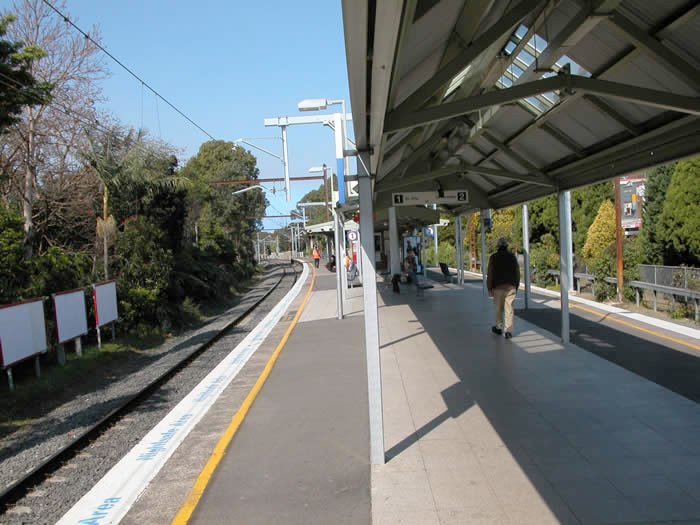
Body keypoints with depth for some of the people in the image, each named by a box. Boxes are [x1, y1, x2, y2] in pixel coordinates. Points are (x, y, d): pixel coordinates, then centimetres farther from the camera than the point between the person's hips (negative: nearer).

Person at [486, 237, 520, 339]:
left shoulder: (493, 257, -4)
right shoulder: (512, 256, 2)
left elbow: (490, 274, -5)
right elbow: (517, 272, 5)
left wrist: (489, 288, 1)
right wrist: (516, 286, 14)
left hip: (498, 287, -1)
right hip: (511, 287, 1)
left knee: (499, 308, 14)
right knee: (509, 308, 0)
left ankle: (499, 328, 25)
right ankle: (508, 331, -5)